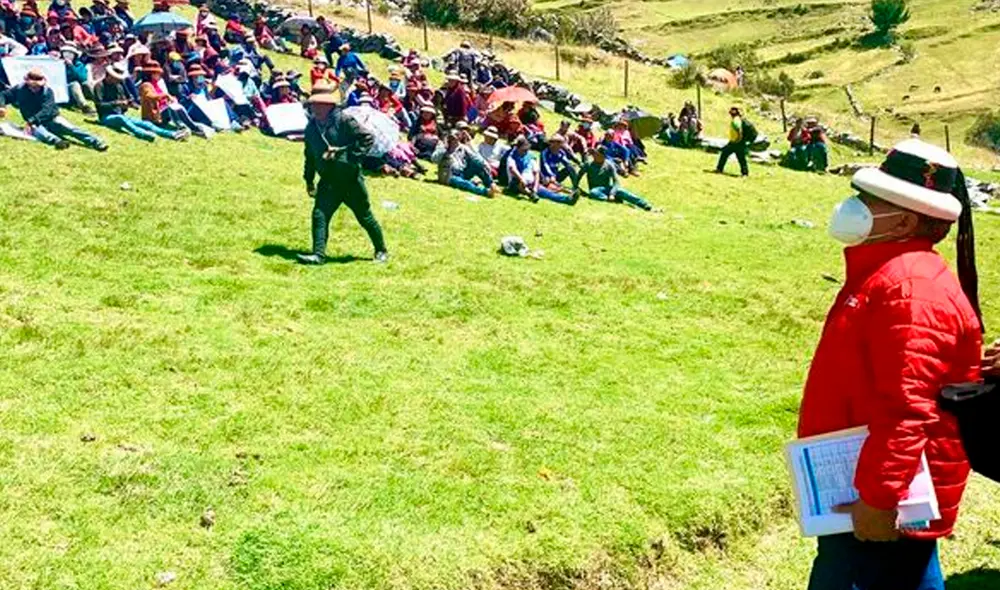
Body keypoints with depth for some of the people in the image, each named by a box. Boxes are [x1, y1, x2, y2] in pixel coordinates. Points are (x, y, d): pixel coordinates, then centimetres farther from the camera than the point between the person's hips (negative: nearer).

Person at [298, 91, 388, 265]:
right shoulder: (311, 127, 6)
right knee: (319, 215, -10)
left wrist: (353, 156, -19)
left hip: (350, 178, -5)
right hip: (328, 181, 5)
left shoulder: (344, 121, -13)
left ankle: (381, 251, 25)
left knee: (365, 216, 8)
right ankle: (318, 254, -8)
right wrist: (309, 180, 20)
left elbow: (368, 138, -13)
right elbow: (310, 154, 18)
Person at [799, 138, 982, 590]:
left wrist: (880, 498, -29)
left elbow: (906, 409, -30)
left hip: (887, 496, -11)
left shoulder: (911, 289, -25)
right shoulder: (888, 270, 10)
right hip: (888, 482, 11)